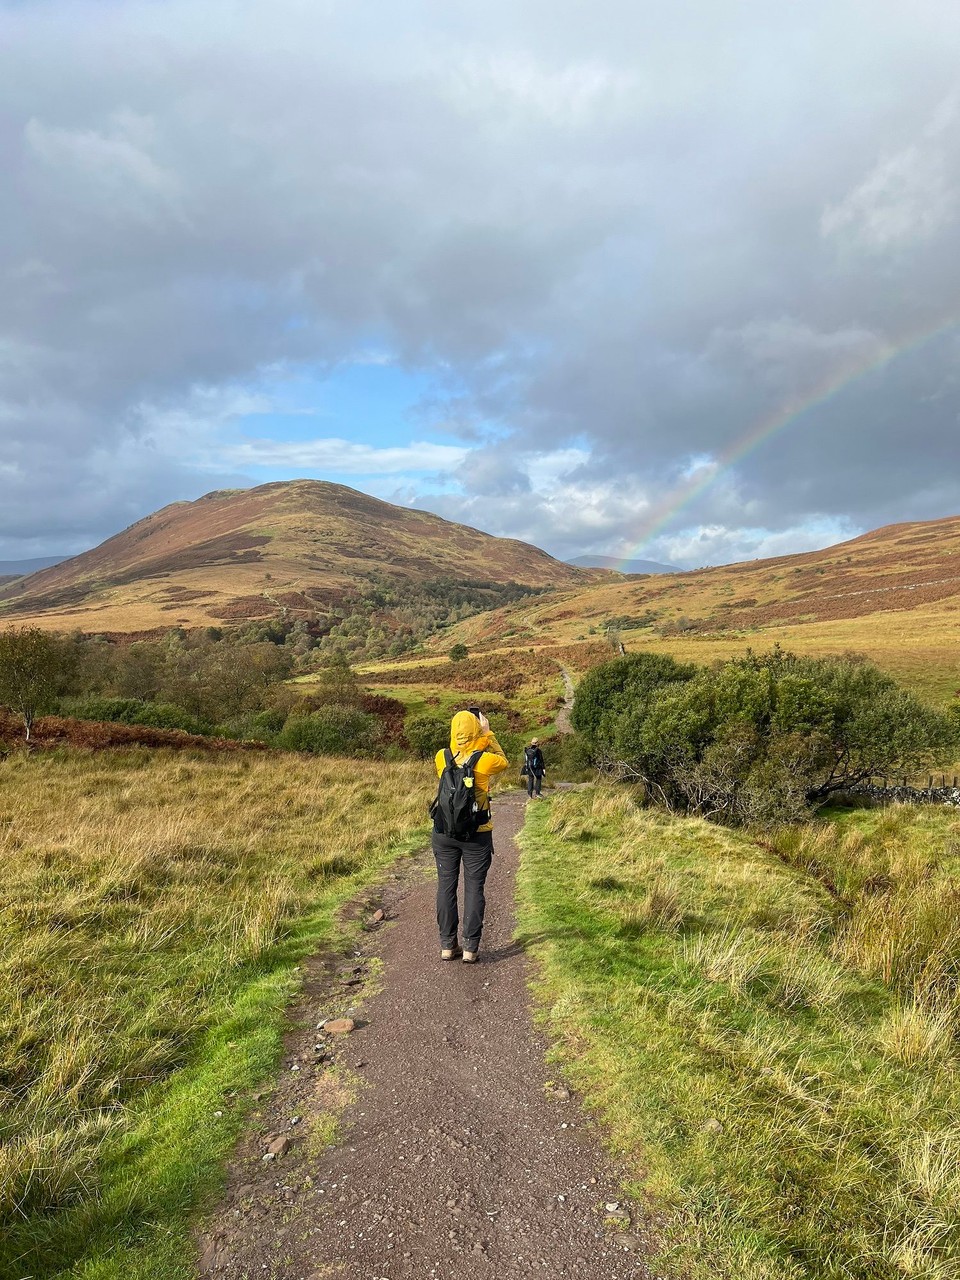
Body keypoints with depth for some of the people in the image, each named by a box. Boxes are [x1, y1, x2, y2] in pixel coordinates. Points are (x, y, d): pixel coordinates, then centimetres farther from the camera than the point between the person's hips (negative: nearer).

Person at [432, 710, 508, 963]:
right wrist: (488, 733, 11)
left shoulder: (441, 758, -7)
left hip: (444, 832, 3)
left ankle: (447, 945, 16)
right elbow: (503, 761, 8)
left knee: (446, 885, 10)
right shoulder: (484, 760, -14)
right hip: (477, 835, -2)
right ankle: (470, 947, 8)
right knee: (474, 888, 6)